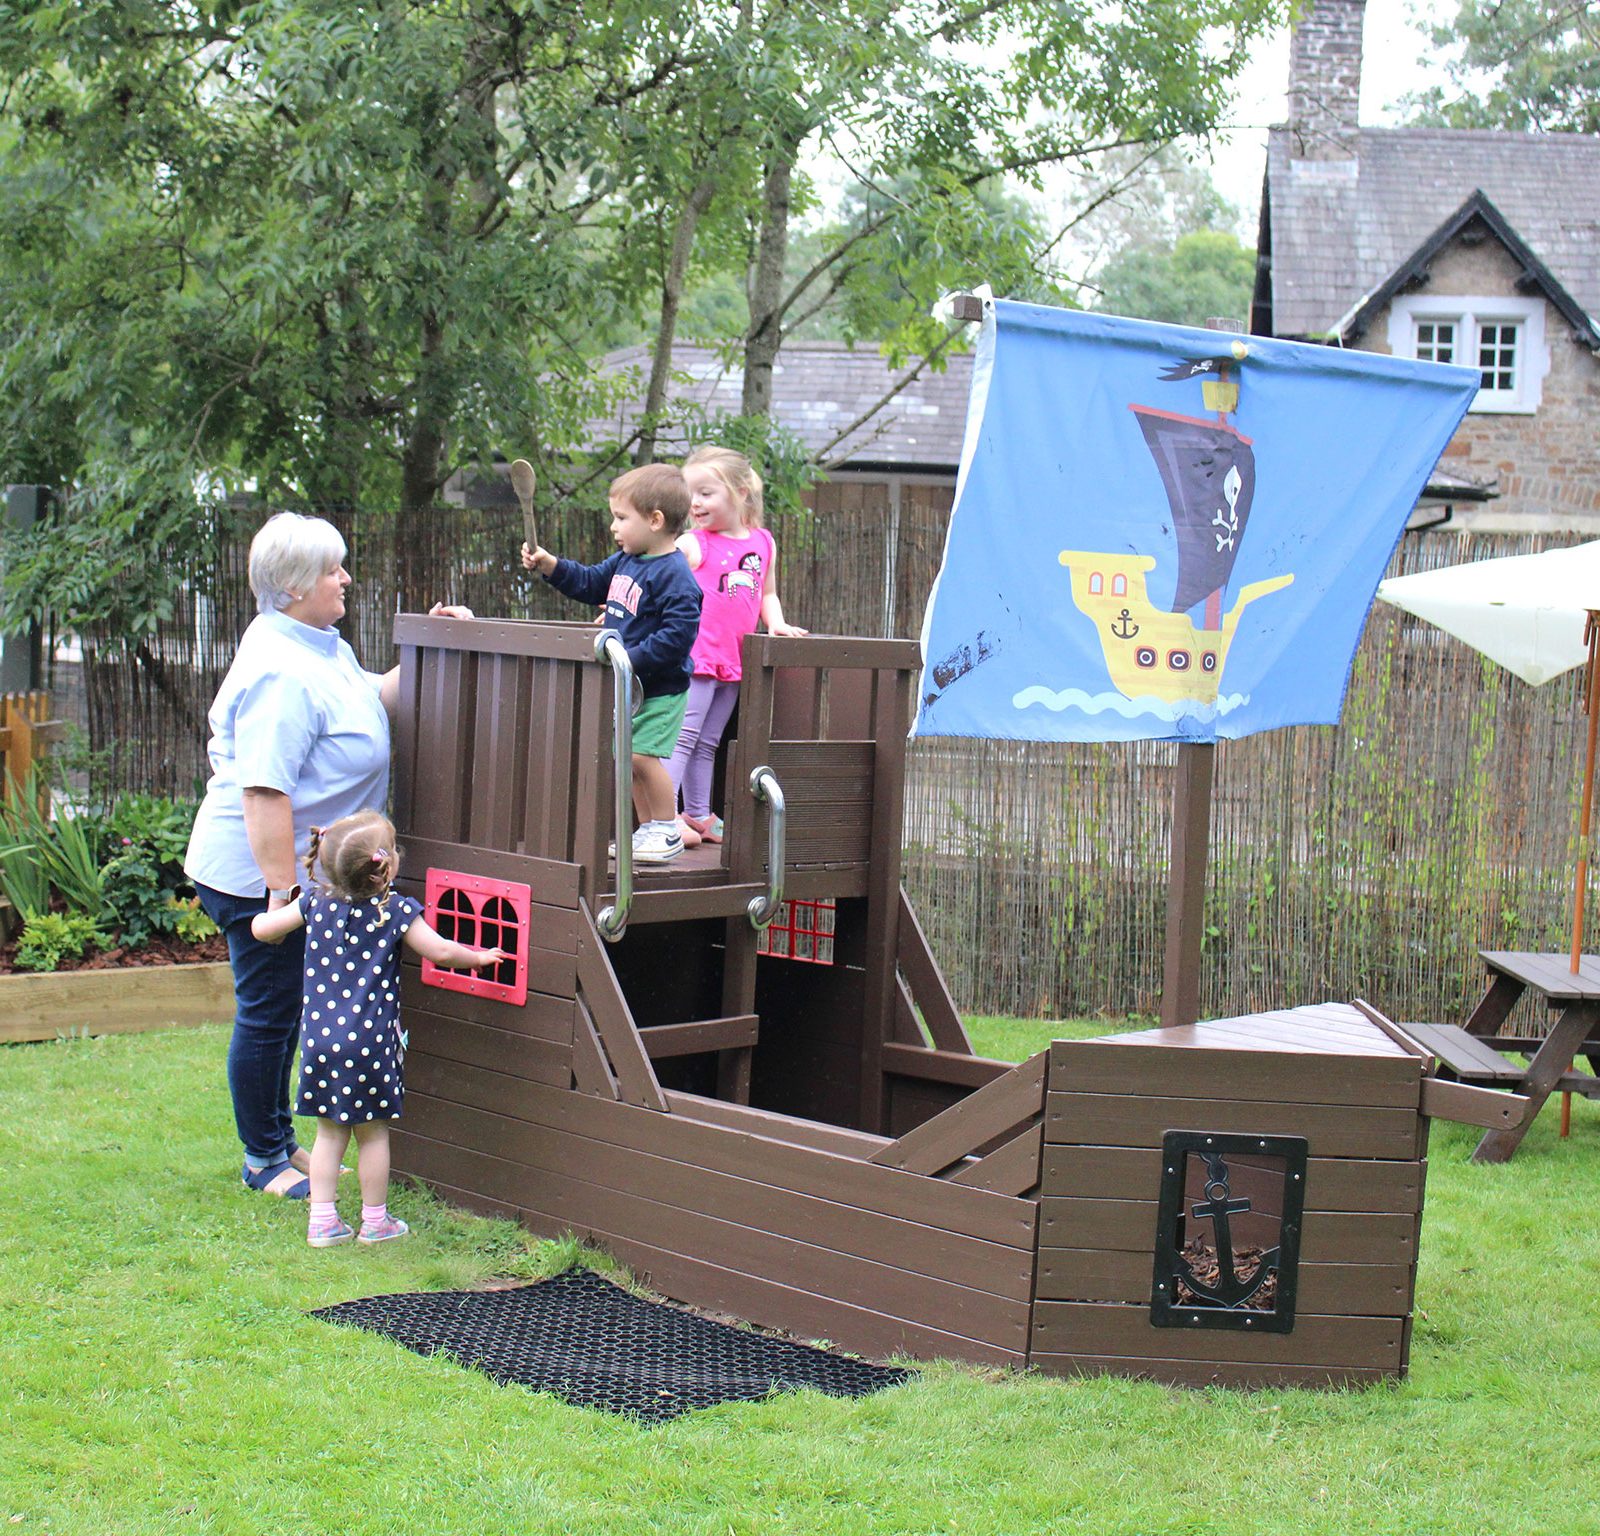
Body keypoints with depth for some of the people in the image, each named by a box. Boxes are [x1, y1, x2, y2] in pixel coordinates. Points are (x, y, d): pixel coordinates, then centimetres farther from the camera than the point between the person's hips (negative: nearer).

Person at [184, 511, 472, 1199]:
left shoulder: (322, 647, 8)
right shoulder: (282, 675, -26)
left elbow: (376, 700, 22)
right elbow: (263, 793, -30)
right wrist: (282, 893, -29)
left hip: (294, 869, 10)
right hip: (256, 877, -10)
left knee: (283, 1012, 20)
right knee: (267, 1015, 3)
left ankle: (280, 1139, 34)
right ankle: (265, 1161, 17)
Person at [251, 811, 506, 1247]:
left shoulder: (315, 903, -1)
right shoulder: (396, 912, -10)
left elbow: (261, 928, 6)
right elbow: (440, 952, -7)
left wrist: (278, 923, 29)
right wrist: (479, 957, 11)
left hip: (319, 1036, 3)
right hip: (370, 1042, -3)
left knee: (329, 1132, 13)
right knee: (373, 1133, 9)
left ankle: (322, 1220, 13)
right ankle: (375, 1220, 18)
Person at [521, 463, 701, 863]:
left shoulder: (674, 575, -19)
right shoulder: (625, 562, 11)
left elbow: (677, 635, -25)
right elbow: (590, 583, 27)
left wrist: (631, 659, -26)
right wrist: (550, 566, 15)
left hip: (660, 688, -9)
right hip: (628, 684, 9)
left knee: (642, 755, -14)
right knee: (627, 757, 10)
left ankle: (668, 831, -1)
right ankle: (647, 829, 20)